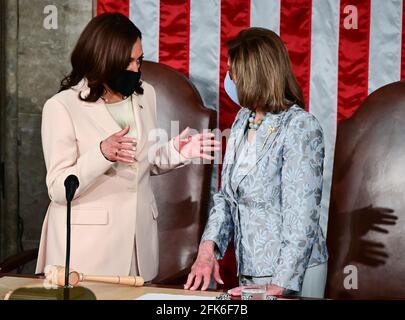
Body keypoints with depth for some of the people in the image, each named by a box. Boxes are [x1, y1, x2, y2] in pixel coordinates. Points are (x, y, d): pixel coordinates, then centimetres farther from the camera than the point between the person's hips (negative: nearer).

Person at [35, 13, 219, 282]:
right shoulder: (62, 107, -13)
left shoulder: (146, 94, 4)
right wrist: (102, 154, -30)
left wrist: (175, 153, -4)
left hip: (139, 236, 5)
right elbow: (59, 190, -16)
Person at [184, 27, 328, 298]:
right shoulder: (243, 119, 7)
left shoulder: (300, 128, -16)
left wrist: (279, 286, -24)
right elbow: (226, 195, 10)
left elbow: (301, 217, -20)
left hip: (293, 274, -7)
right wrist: (208, 247, -4)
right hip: (250, 272, 7)